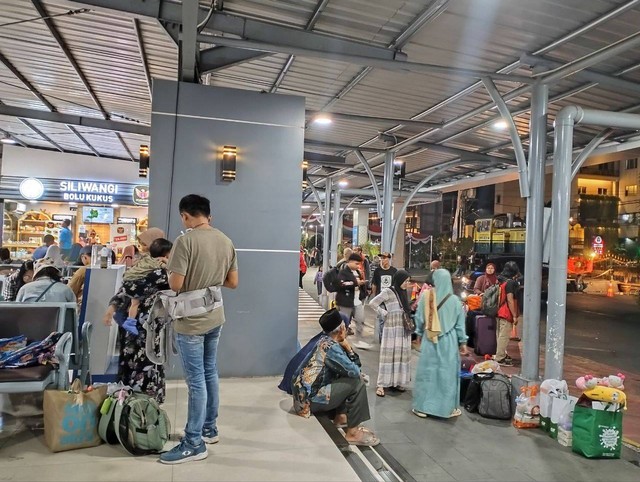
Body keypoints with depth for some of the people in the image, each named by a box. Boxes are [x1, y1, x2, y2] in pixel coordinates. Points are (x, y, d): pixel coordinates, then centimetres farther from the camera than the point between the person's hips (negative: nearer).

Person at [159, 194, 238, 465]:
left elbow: (175, 284, -20)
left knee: (196, 380, 0)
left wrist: (180, 278, 2)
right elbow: (233, 283, 7)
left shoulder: (186, 240, -18)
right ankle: (209, 428, 31)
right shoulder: (226, 241, 3)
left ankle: (194, 444, 11)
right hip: (215, 318, 7)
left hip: (191, 321, -7)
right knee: (210, 373, 18)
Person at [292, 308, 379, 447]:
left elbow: (348, 370, 16)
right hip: (310, 400, -9)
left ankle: (340, 417, 16)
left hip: (304, 392, 9)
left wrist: (348, 349, -1)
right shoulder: (331, 347, -19)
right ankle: (352, 433, -5)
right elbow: (354, 371, -17)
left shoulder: (325, 341, 8)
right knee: (357, 384, -13)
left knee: (349, 378, 15)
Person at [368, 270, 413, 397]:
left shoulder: (402, 292, 13)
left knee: (401, 355, 10)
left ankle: (396, 382, 21)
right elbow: (372, 303, -13)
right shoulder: (388, 291, -9)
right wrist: (384, 313, -10)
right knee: (389, 355, -4)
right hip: (392, 328, -7)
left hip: (404, 329, 7)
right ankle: (381, 385, 2)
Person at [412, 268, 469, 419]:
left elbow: (419, 318, 1)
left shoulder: (425, 296, -8)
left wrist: (420, 333, 17)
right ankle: (448, 408, 19)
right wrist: (463, 342, 9)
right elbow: (460, 324, -2)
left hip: (429, 340, 1)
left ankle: (422, 407, 16)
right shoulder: (454, 300, -8)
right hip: (449, 341, 0)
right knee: (447, 373, 10)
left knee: (427, 372, 9)